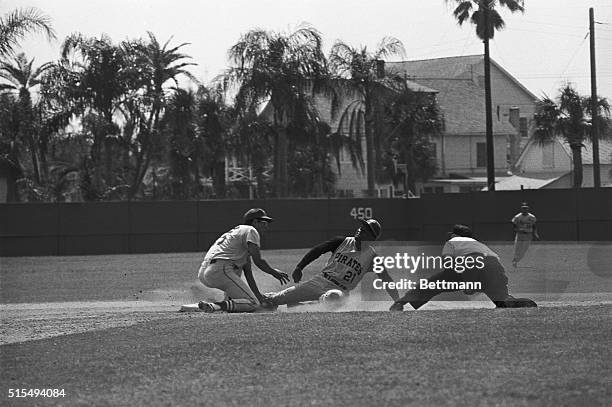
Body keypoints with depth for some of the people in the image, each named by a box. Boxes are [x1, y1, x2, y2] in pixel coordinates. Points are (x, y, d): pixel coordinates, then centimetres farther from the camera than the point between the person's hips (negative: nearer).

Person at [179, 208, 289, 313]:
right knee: (254, 305, -13)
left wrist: (258, 294, 26)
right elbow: (258, 261, -4)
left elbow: (247, 271, 30)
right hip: (220, 270, -9)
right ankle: (214, 306, -30)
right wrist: (274, 272, 13)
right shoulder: (251, 231, 6)